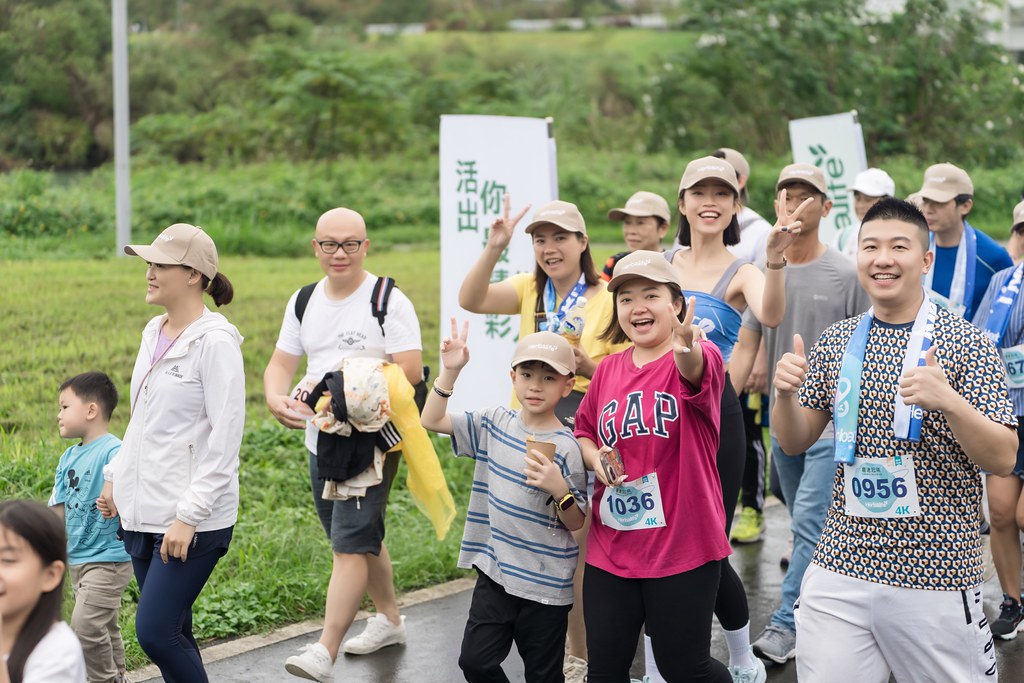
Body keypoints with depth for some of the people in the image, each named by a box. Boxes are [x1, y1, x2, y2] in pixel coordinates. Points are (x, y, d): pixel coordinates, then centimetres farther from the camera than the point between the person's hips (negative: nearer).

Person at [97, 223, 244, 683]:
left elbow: (225, 437, -17)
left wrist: (189, 516, -20)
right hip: (142, 514, 8)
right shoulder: (154, 333, 12)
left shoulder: (215, 342, -14)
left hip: (193, 522, -8)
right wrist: (115, 477, 18)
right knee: (172, 634, 12)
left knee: (155, 632, -12)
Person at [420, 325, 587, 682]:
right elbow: (431, 420, 3)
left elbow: (576, 523, -8)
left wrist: (559, 490, -27)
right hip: (495, 573, 5)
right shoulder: (494, 423, 2)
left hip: (545, 587, -4)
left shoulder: (564, 448, -13)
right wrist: (450, 371, -7)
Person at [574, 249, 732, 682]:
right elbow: (583, 431, 18)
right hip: (610, 549, 5)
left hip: (683, 547, -5)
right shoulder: (609, 369, 6)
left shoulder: (699, 358, -10)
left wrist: (686, 349, -60)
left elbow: (698, 371, -35)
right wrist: (595, 458, -5)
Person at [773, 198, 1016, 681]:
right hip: (839, 573, 3)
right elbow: (795, 442, 12)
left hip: (935, 583, -3)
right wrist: (785, 393, -9)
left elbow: (1003, 460, -9)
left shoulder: (966, 343, -5)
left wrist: (949, 401, -26)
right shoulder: (837, 342, 8)